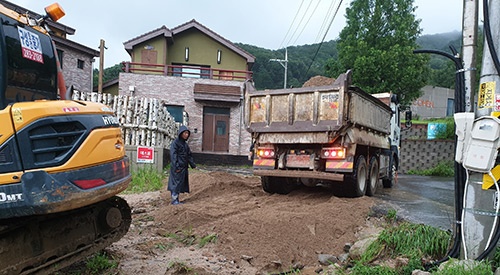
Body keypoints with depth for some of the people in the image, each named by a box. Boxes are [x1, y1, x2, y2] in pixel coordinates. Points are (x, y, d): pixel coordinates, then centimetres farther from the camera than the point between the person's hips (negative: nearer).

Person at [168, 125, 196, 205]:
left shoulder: (185, 144, 14)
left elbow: (189, 155, 19)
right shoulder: (175, 143, -10)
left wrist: (193, 165, 13)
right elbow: (173, 155, -17)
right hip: (177, 167, -8)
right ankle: (174, 200, 4)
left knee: (182, 183, 10)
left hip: (184, 167, 8)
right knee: (176, 182, -5)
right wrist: (176, 167, -22)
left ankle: (176, 200, 18)